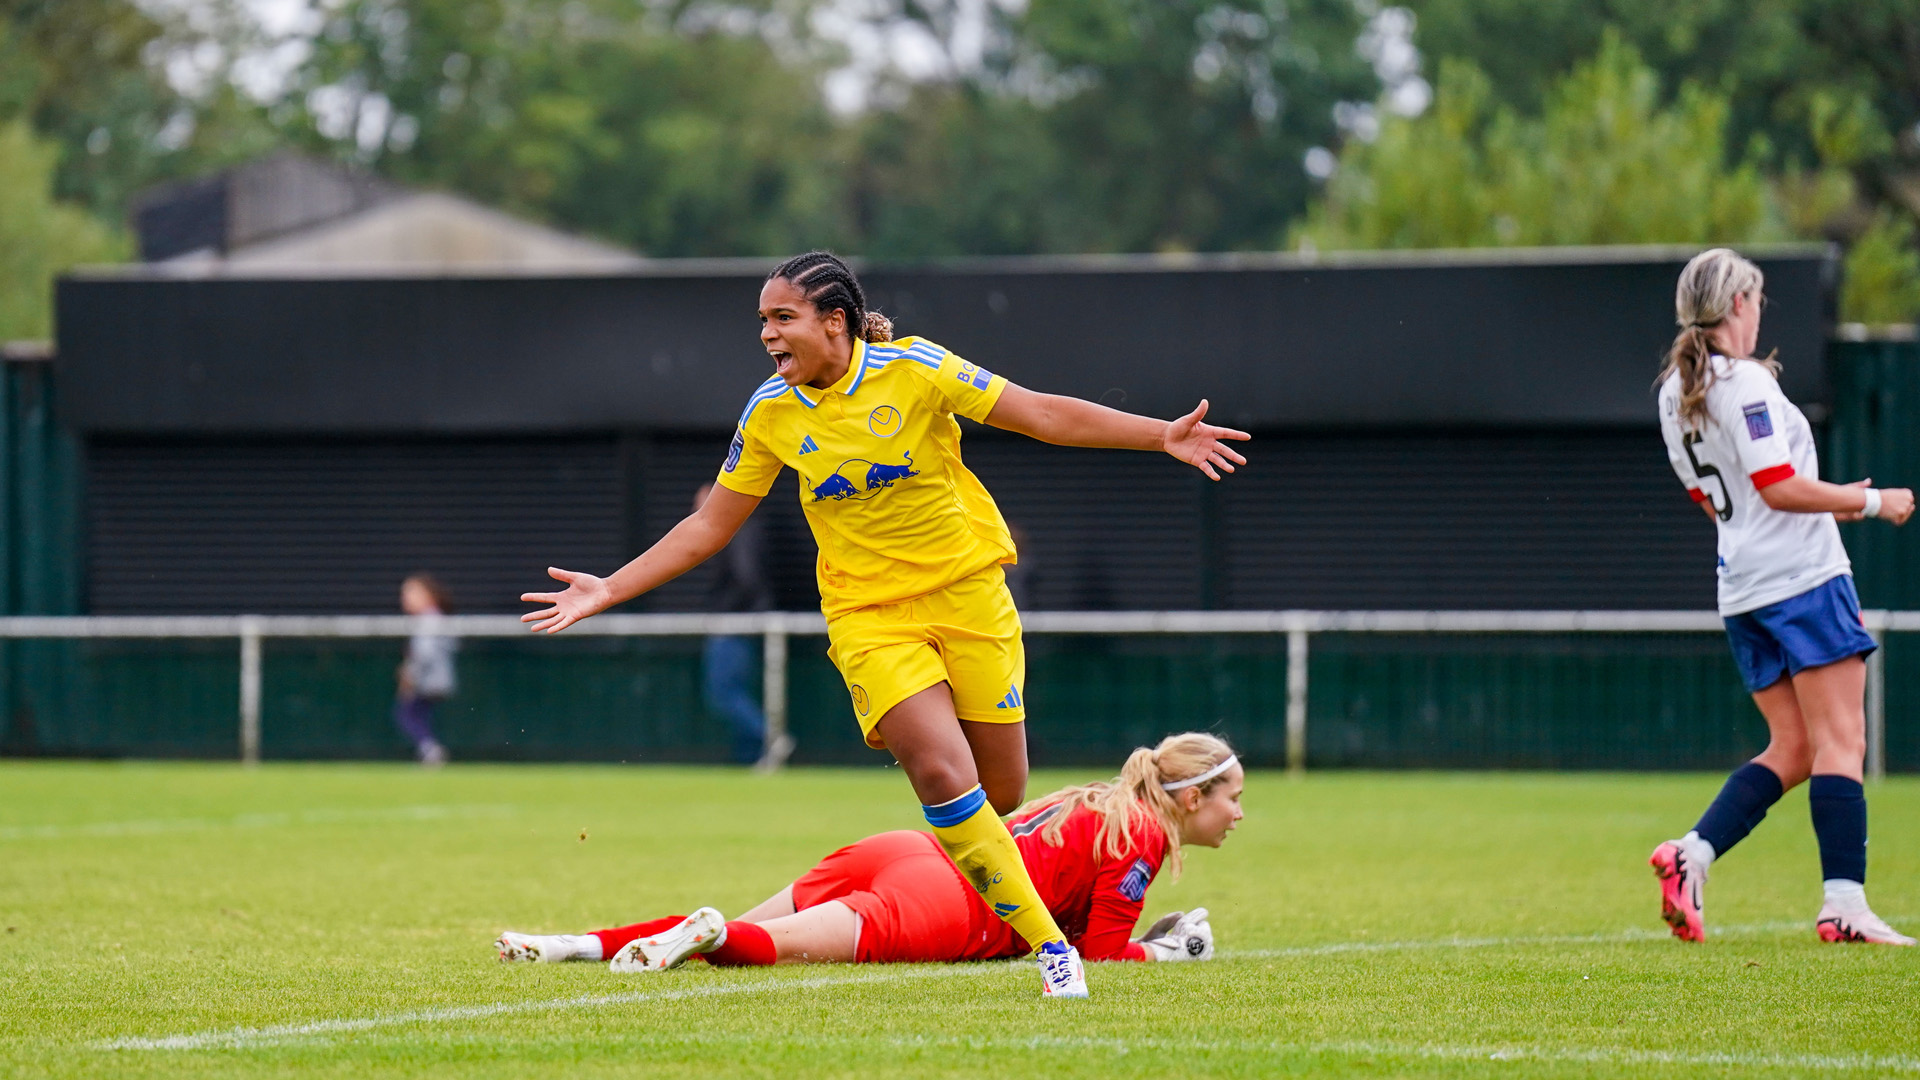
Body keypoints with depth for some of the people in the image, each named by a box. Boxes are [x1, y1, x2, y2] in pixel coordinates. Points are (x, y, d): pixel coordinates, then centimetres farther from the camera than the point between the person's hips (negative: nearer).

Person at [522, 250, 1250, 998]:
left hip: (966, 592, 0)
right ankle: (1047, 944, -13)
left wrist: (1163, 436, -13)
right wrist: (607, 591, 3)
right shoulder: (770, 415, -2)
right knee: (944, 775, -20)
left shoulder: (912, 369, -10)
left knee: (1001, 790, 1)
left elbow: (1043, 414, -7)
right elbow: (710, 526, 8)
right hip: (868, 615, 0)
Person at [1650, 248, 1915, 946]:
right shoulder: (1745, 380, -13)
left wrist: (1828, 501, 24)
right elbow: (1778, 488, -17)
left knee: (1792, 748, 11)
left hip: (1742, 589, 8)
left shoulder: (1674, 394, 13)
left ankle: (1692, 853, -3)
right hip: (1805, 576, -8)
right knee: (1840, 741, -7)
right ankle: (1844, 902, -12)